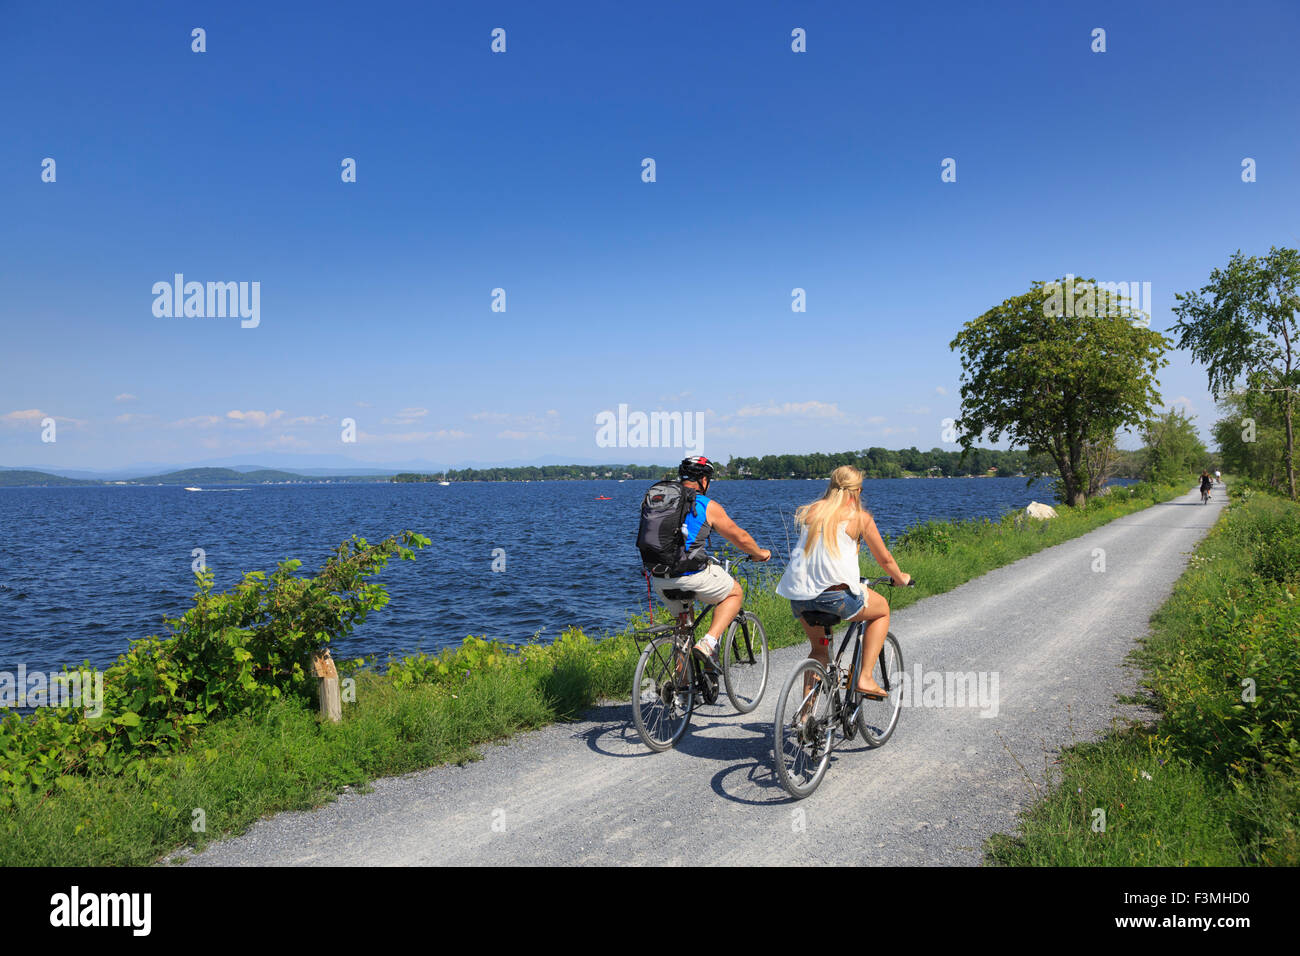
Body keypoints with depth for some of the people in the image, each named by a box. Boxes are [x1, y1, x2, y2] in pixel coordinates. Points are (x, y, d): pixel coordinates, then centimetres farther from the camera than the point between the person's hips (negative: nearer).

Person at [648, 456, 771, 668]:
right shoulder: (708, 506, -2)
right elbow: (740, 537, 7)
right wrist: (759, 553, 27)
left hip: (659, 578, 6)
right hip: (692, 575, -6)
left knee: (683, 619, 28)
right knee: (735, 593, 18)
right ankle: (708, 643, 1)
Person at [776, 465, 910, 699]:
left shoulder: (811, 511, 16)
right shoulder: (859, 516, 4)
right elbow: (885, 559, 11)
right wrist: (901, 578, 33)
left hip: (798, 595, 5)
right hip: (836, 595, -5)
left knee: (818, 648, 27)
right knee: (882, 609, 23)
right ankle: (864, 677, 15)